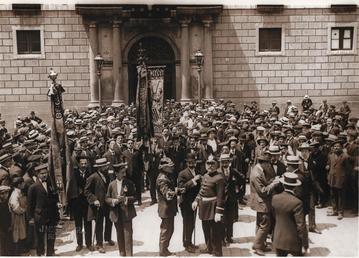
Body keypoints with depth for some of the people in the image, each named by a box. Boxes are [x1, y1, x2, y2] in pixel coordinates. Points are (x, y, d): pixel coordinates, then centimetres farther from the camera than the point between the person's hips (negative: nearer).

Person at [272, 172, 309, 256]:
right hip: (293, 241, -4)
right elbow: (301, 226, -18)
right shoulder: (297, 203, -23)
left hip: (278, 239, 4)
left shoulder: (275, 198, -8)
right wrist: (305, 244, -10)